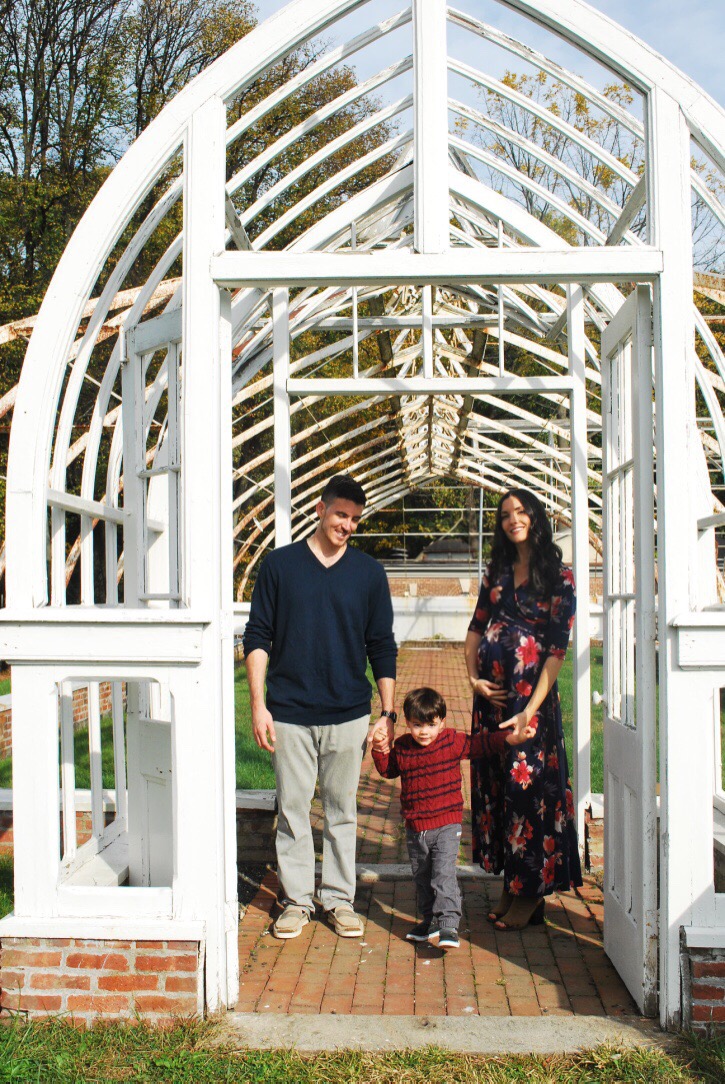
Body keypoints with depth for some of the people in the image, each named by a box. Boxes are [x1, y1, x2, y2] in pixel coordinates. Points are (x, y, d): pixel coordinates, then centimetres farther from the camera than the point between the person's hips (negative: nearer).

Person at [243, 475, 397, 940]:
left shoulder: (369, 573, 5)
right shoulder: (280, 565, 2)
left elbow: (382, 647, 7)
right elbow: (258, 637, 2)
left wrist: (388, 713, 2)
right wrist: (258, 704, -5)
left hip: (349, 713, 1)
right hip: (289, 712, -1)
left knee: (342, 809, 9)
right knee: (292, 808, 5)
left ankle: (340, 898, 21)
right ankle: (296, 900, 18)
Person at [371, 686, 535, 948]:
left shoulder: (452, 741, -6)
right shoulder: (402, 747, 2)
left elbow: (481, 743, 0)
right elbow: (388, 770, 17)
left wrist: (510, 738, -11)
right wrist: (381, 750, 0)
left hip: (446, 825, -4)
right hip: (414, 827, 4)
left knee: (444, 874, -16)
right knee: (422, 878, 16)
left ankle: (448, 925, -16)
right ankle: (430, 920, 31)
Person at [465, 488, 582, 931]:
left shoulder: (559, 578, -6)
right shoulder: (497, 572, 12)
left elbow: (557, 649, -12)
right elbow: (476, 626, 15)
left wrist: (530, 710, -19)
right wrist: (473, 676, -2)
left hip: (530, 692, -6)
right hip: (491, 692, 6)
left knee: (527, 784, -2)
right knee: (493, 782, 9)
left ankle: (531, 892, 12)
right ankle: (512, 883, 21)